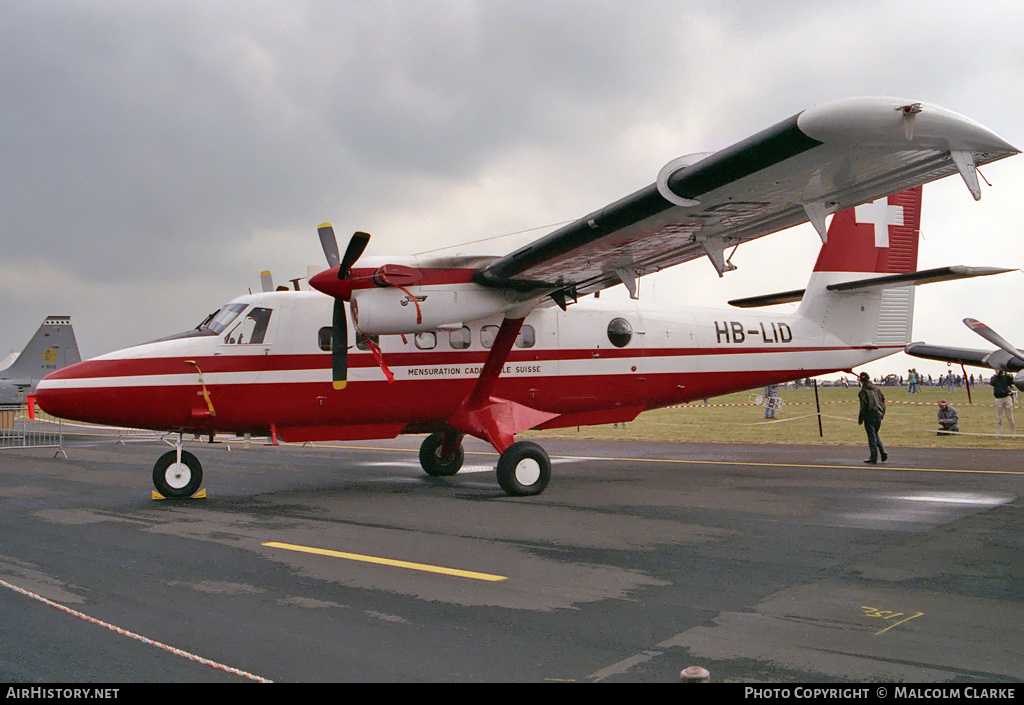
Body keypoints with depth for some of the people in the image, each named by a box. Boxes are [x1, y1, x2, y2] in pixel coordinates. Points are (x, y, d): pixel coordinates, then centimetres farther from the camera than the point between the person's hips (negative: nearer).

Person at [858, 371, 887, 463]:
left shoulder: (863, 391, -9)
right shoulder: (877, 389, 11)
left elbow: (863, 406, -13)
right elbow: (883, 402, 12)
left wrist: (860, 419, -7)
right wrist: (881, 414, 20)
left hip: (869, 418, -6)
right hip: (878, 417, 6)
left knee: (872, 437, -1)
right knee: (875, 435, 20)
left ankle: (874, 458, 1)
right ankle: (883, 452, 4)